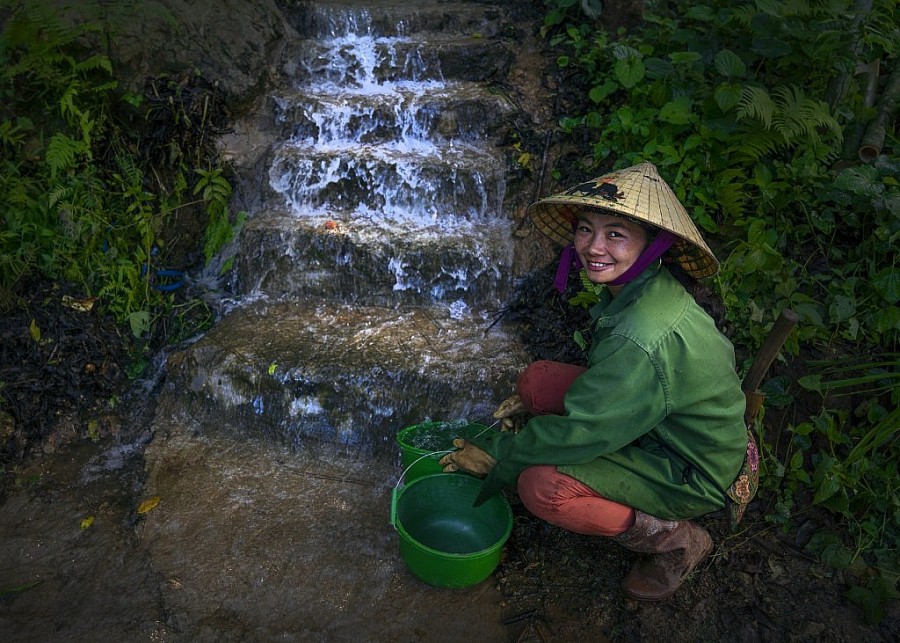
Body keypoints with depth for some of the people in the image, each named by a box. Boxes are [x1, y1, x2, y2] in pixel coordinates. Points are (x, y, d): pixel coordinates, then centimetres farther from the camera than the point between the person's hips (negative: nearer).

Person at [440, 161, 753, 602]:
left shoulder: (644, 339, -36)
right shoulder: (636, 288, -7)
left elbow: (581, 431, -28)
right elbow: (609, 379, 10)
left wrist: (497, 456, -14)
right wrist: (536, 399, 5)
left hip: (693, 475, -9)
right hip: (659, 423, 9)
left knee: (541, 486, -25)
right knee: (537, 378, -1)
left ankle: (676, 540, -1)